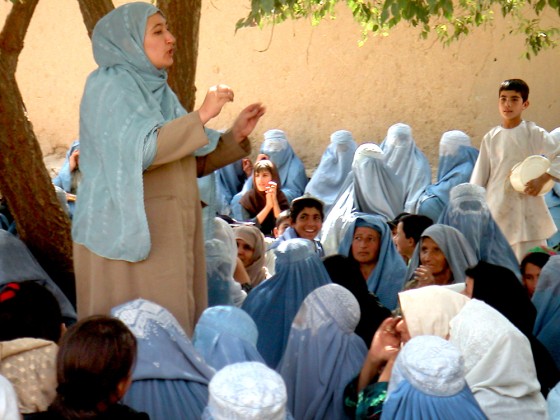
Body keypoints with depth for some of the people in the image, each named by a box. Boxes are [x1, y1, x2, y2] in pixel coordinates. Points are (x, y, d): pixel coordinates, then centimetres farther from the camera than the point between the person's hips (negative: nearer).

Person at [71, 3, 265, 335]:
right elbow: (139, 150, -23)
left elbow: (190, 165, 19)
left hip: (169, 232, 8)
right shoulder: (111, 86, -7)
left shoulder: (157, 90, 17)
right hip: (132, 232, -8)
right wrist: (201, 116, -19)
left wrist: (236, 136, 7)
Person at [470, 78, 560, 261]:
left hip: (527, 208, -3)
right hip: (497, 209, 3)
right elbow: (479, 177, 11)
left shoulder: (534, 133, -3)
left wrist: (542, 179, -19)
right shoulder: (491, 138, 6)